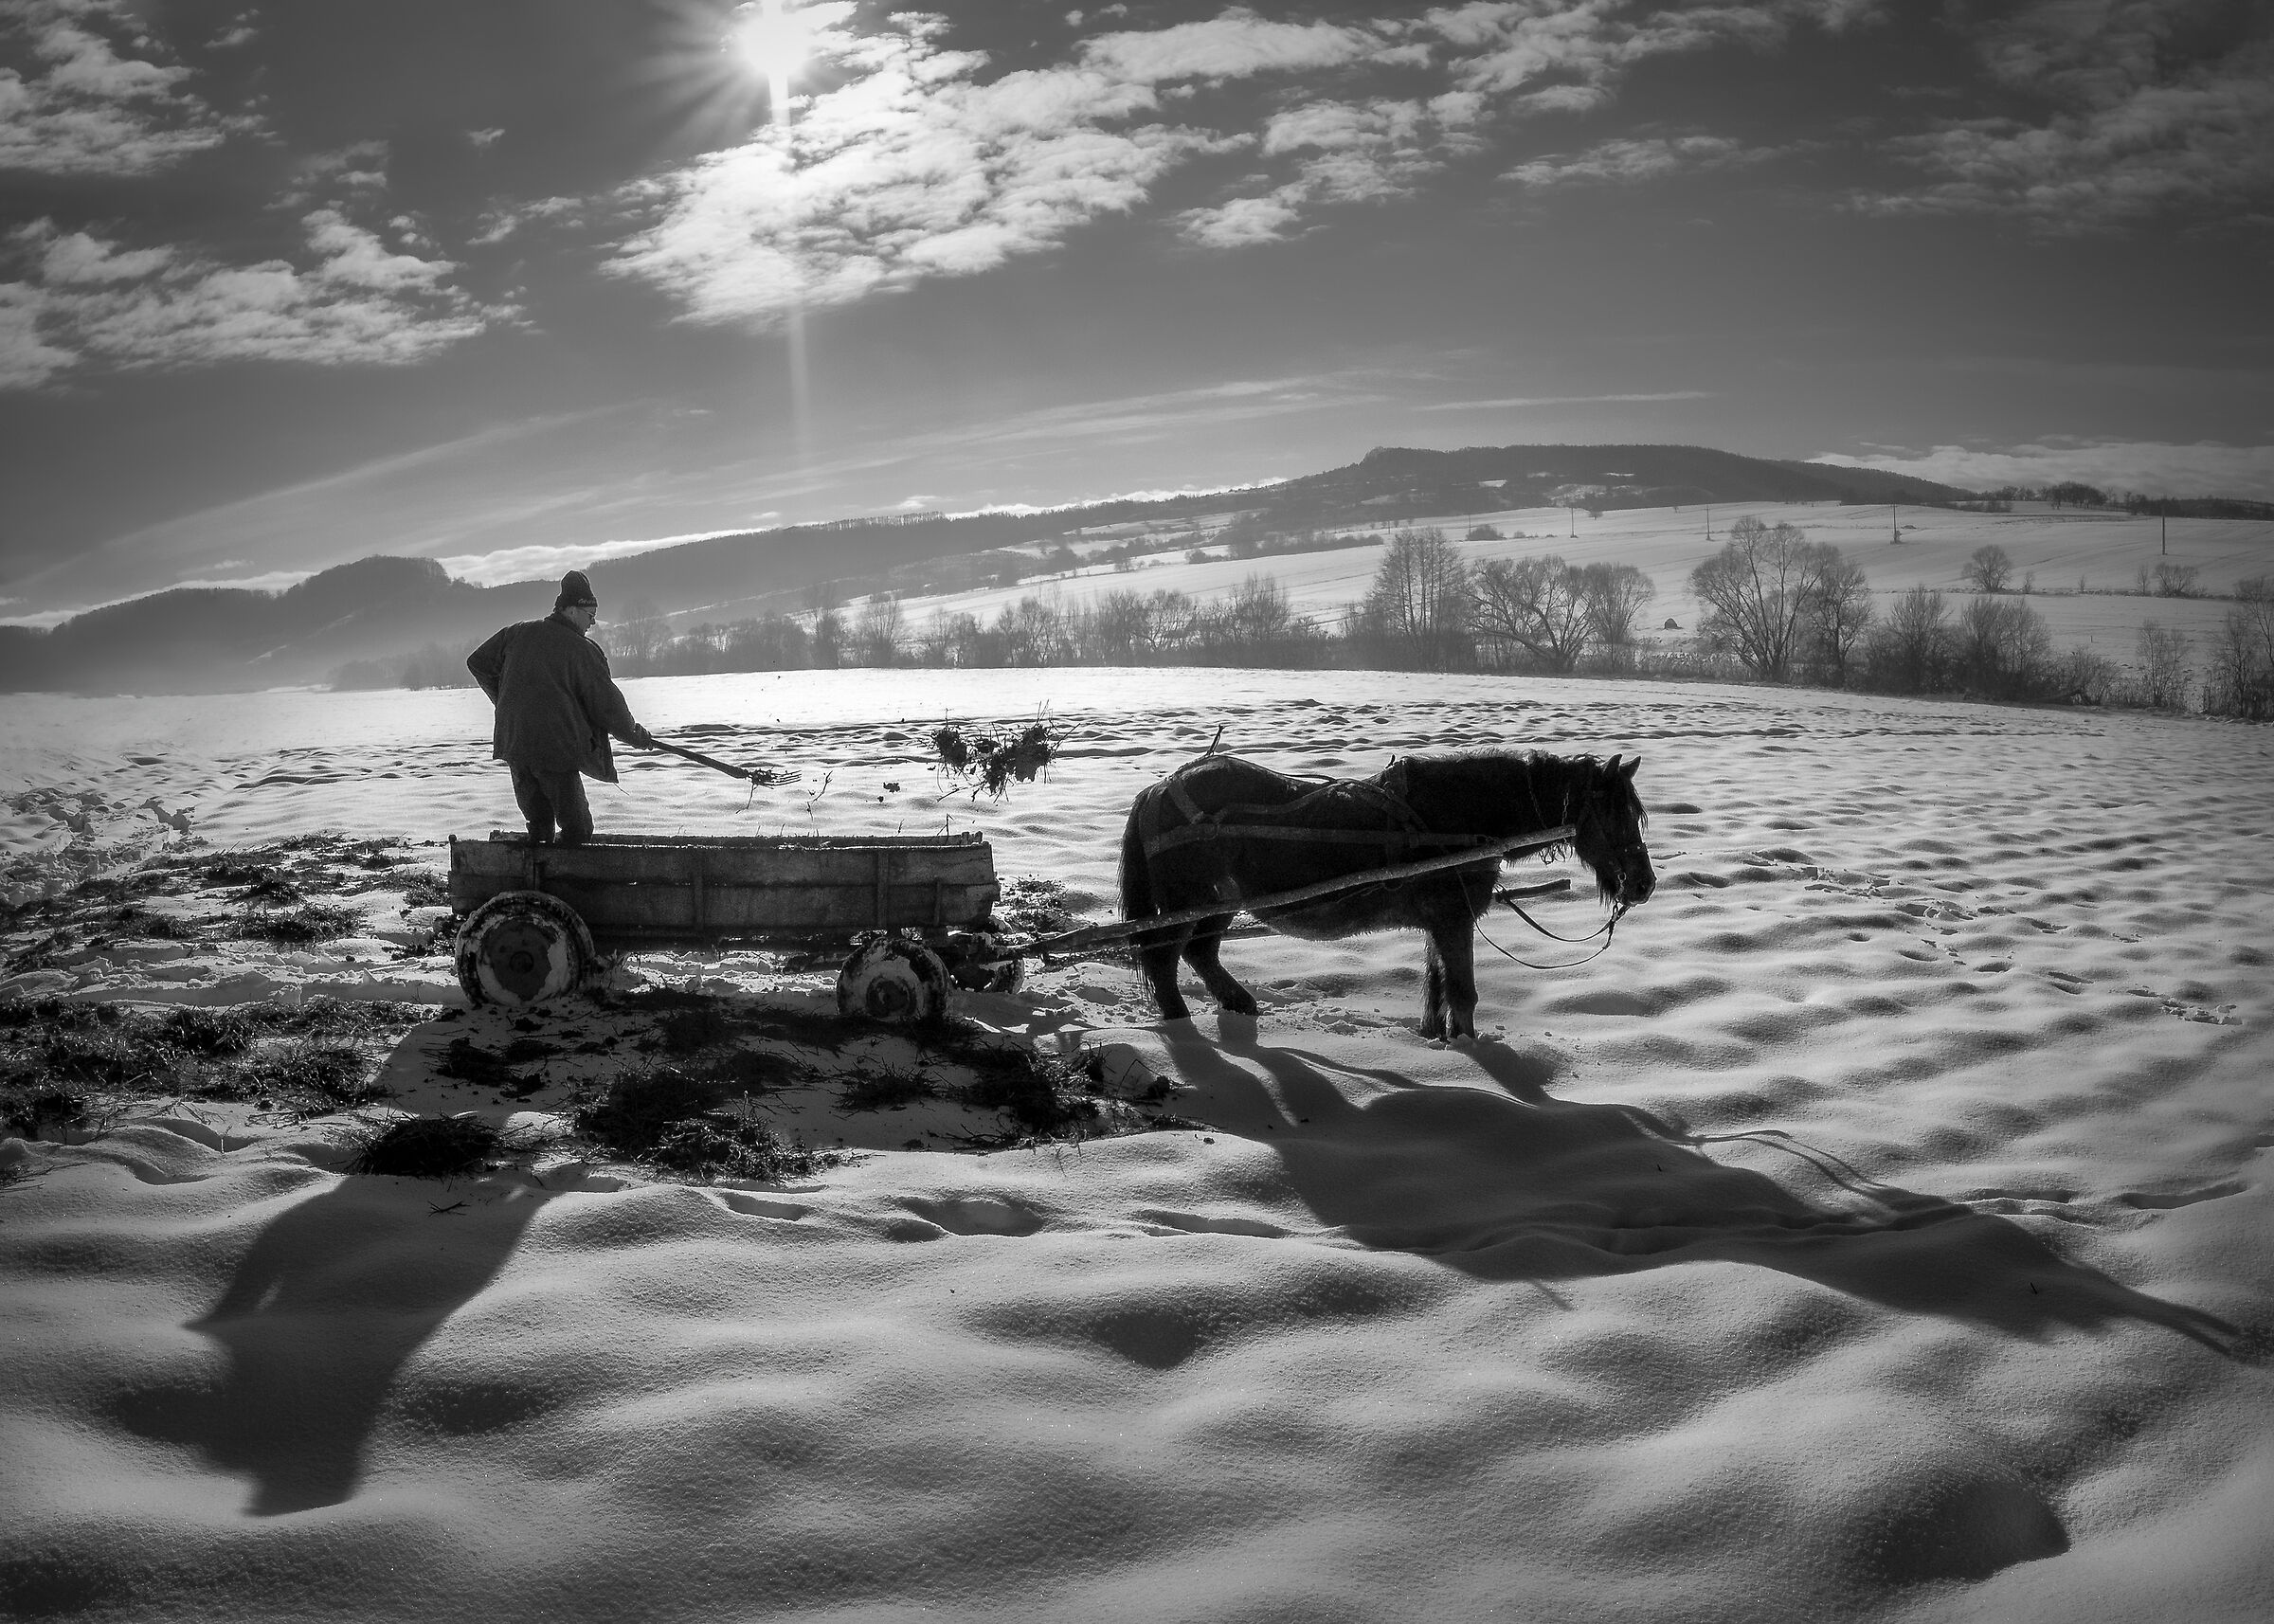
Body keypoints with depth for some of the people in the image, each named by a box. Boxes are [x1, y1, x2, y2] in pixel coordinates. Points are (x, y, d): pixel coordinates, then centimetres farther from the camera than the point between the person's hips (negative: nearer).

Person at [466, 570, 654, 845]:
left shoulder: (517, 633, 8)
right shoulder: (583, 651, -7)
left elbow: (478, 663, 17)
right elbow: (608, 705, -3)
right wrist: (638, 736, 12)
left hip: (513, 745, 6)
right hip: (557, 750, -6)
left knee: (538, 823, 17)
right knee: (576, 826, 3)